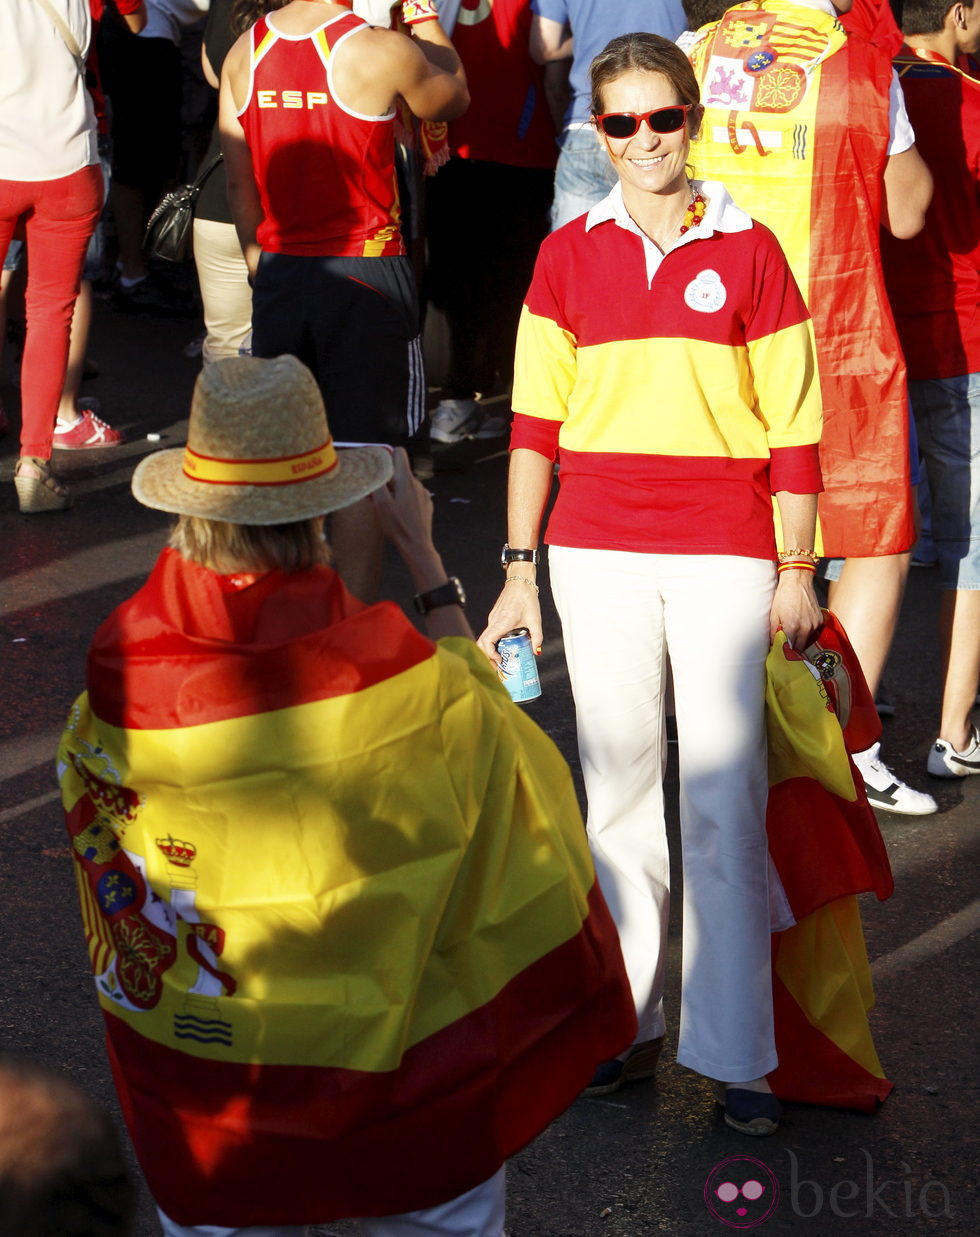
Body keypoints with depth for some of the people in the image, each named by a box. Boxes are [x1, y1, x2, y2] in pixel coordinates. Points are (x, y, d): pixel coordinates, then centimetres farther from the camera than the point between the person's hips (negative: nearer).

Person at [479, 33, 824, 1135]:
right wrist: (520, 569, 5)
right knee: (618, 788, 8)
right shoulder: (570, 256, 6)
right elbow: (535, 423, 8)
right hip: (596, 550, 2)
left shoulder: (749, 251, 1)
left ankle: (736, 1055, 2)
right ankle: (628, 1024, 18)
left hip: (722, 549, -2)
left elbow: (792, 428, 3)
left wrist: (796, 570, 2)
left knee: (723, 804, -5)